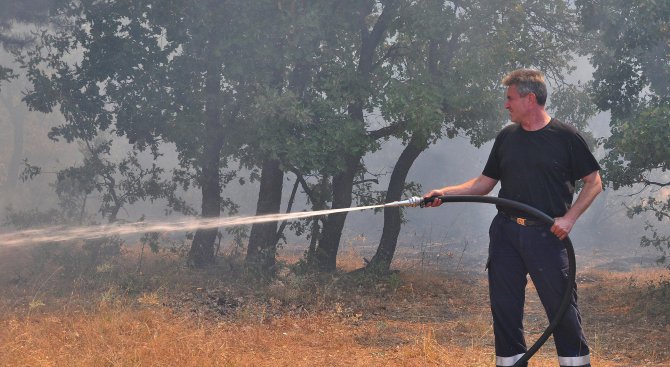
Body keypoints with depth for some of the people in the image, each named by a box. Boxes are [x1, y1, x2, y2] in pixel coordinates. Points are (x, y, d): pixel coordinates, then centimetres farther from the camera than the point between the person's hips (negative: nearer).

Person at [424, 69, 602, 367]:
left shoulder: (565, 137, -3)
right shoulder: (506, 137, 11)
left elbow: (593, 182, 1)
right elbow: (484, 184, 13)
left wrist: (569, 218, -10)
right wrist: (445, 193, 1)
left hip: (546, 234, -4)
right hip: (505, 233, 5)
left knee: (561, 306, -3)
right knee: (504, 307, 6)